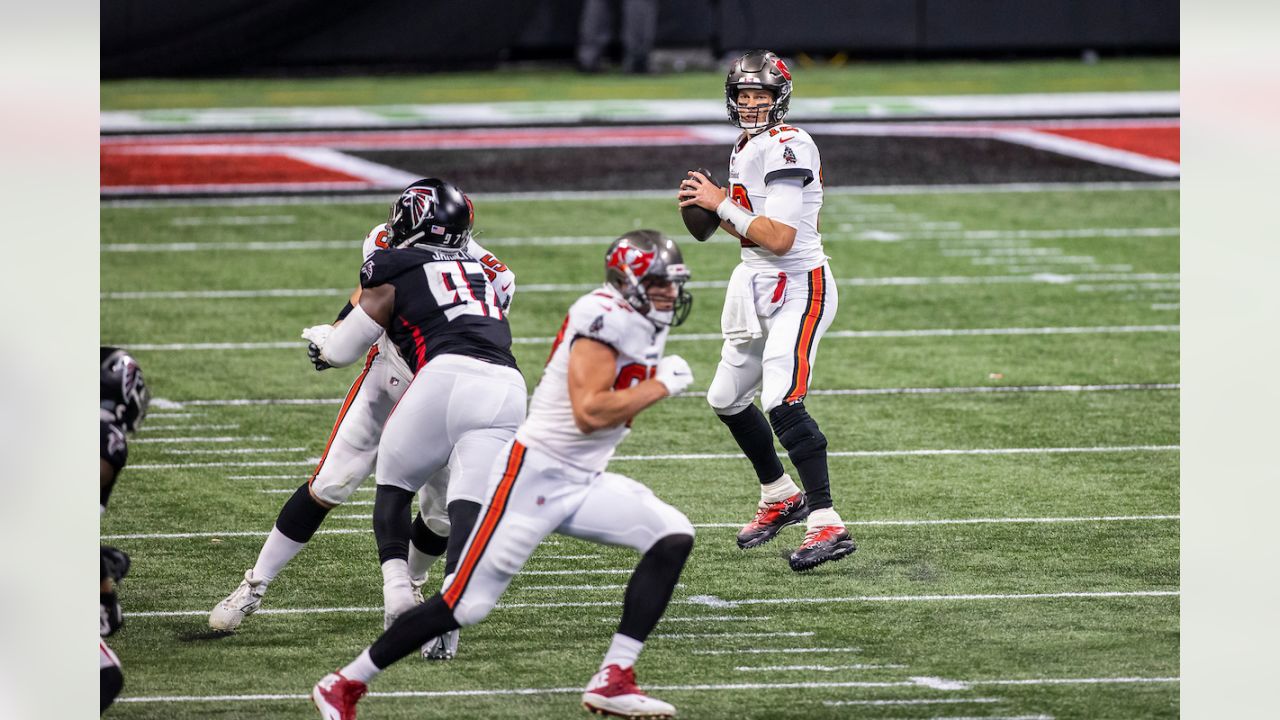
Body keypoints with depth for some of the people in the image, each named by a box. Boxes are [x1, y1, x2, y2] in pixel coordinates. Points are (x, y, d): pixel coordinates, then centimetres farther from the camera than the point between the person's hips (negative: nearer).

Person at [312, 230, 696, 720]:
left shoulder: (641, 326, 11)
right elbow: (588, 413, -27)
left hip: (582, 482, 9)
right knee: (464, 603, -7)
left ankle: (613, 680, -6)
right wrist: (660, 386, -18)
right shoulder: (605, 317, -18)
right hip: (534, 474, -9)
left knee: (673, 539, -6)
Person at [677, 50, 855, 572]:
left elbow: (778, 238, -25)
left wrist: (721, 205, -17)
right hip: (759, 289, 10)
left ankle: (827, 525, -26)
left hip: (798, 288, -10)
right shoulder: (748, 149, 12)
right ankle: (780, 498, 38)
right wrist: (714, 211, 2)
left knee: (782, 403, -23)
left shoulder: (786, 148, -18)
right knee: (727, 400, 20)